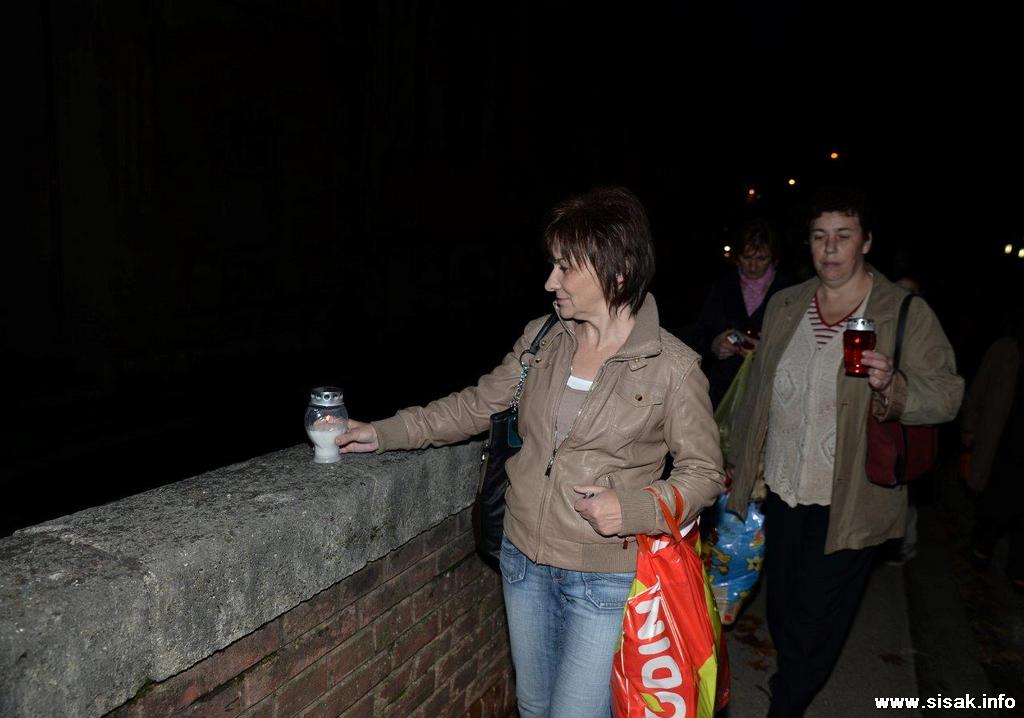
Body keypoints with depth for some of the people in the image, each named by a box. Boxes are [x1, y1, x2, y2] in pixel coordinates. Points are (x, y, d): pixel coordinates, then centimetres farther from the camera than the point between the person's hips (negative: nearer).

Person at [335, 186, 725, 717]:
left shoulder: (672, 366, -14)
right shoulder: (541, 340, -1)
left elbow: (702, 472, -6)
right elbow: (477, 405, 8)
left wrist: (634, 509, -23)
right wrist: (384, 433, 4)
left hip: (607, 579, -5)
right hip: (525, 561, 5)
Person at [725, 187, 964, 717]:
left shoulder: (906, 313, -7)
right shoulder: (784, 306, 6)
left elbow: (946, 395, -9)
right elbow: (757, 392, 12)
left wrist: (891, 385, -30)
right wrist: (737, 460, 14)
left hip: (847, 504, -4)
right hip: (782, 492, 4)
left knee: (818, 621, 5)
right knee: (782, 610, 17)